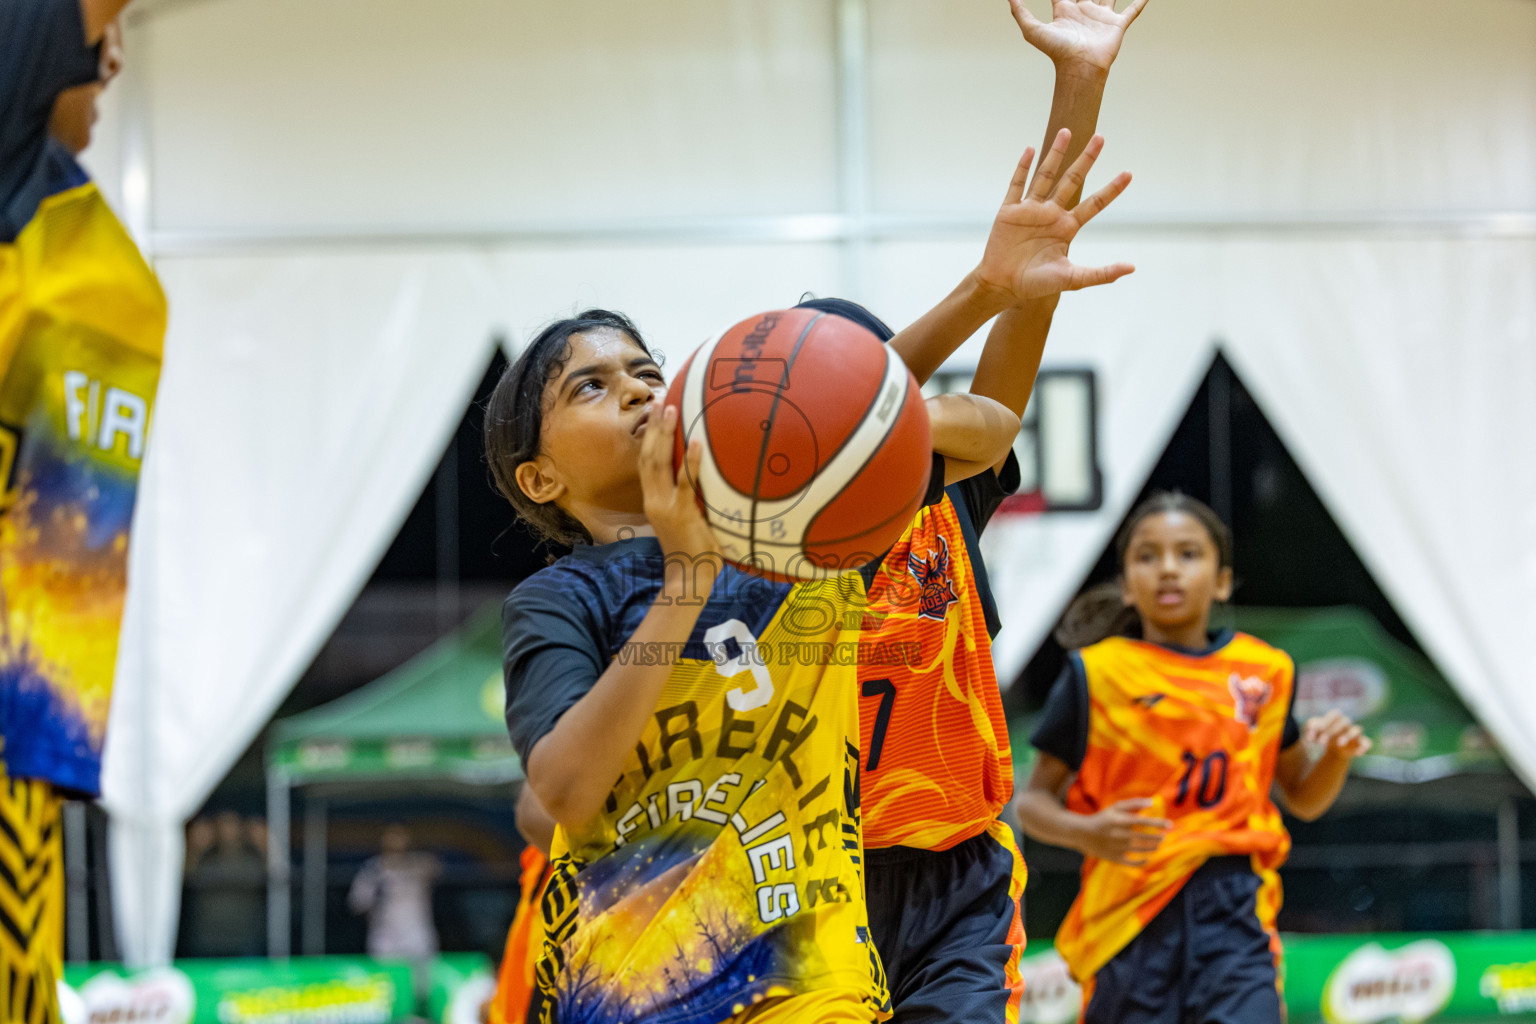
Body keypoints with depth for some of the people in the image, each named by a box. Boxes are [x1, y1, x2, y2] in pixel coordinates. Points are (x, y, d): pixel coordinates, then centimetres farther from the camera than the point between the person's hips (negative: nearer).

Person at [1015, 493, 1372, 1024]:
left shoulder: (1266, 671, 13)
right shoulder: (1096, 672, 3)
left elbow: (1304, 799, 24)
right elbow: (1034, 800, 5)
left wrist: (1337, 755, 3)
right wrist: (1087, 833, -16)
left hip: (1234, 905, 1)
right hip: (1130, 906, -1)